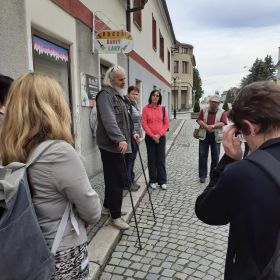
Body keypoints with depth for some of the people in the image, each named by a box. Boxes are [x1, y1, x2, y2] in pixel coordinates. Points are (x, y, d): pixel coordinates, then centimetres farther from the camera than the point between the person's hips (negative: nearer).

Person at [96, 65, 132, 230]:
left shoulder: (118, 95, 20)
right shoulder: (105, 94, -12)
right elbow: (109, 119, -26)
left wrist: (131, 133, 26)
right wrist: (120, 139, -34)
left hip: (117, 145, 10)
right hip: (111, 145, -10)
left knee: (113, 178, 18)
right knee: (118, 180, -6)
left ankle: (108, 207, 33)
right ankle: (115, 216, 5)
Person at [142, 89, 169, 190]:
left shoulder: (162, 109, 4)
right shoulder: (146, 109, -1)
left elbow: (166, 123, 2)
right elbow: (144, 124, -6)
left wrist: (159, 134, -9)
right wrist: (152, 135, -12)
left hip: (161, 137, 1)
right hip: (150, 138, -1)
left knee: (161, 159, 5)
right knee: (152, 160, 6)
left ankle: (162, 181, 14)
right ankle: (153, 181, 16)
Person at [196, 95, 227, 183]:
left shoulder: (222, 112, 4)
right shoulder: (204, 110, 8)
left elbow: (222, 123, -9)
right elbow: (199, 120, -3)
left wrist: (212, 126, -21)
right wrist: (207, 127, -18)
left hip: (216, 137, 0)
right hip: (204, 136, 1)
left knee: (215, 157, 6)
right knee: (202, 156, 3)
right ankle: (202, 175, 12)